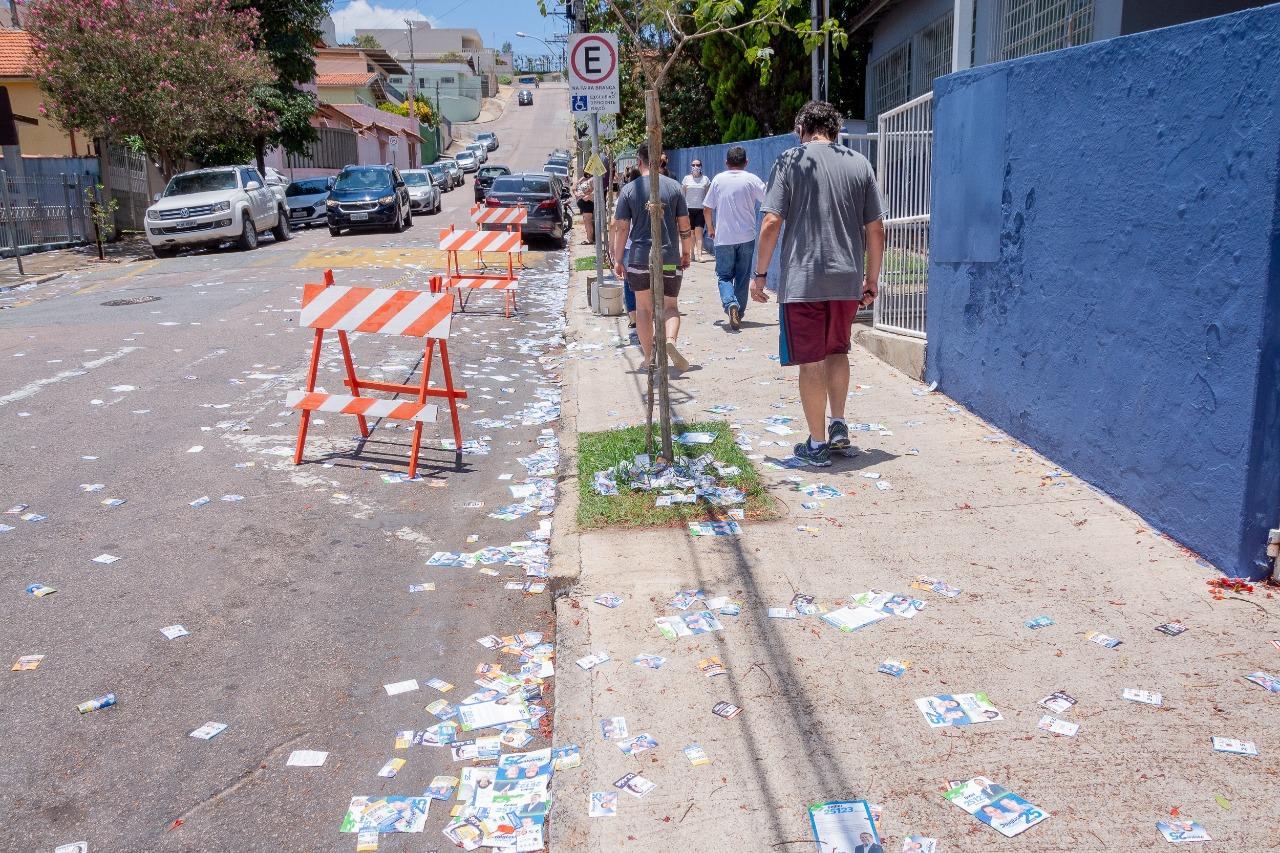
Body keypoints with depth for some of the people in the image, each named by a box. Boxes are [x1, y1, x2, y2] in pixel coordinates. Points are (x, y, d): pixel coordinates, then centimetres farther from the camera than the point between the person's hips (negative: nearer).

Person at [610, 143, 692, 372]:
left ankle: (648, 356, 14)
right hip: (670, 258, 0)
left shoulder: (629, 190, -2)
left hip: (639, 258, 0)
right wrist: (686, 254, 14)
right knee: (670, 306, 11)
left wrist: (618, 260, 5)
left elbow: (621, 228, -2)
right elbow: (684, 226, 2)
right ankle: (670, 340, -17)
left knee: (643, 307, 12)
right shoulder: (674, 187, 0)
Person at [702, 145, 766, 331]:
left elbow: (707, 208, 3)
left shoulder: (718, 179, 1)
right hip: (746, 237, 0)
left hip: (723, 237, 0)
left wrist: (710, 228, 18)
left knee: (724, 276, 5)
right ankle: (739, 312, 17)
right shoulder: (751, 179, -3)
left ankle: (730, 303, -22)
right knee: (742, 277, 12)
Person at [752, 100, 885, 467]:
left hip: (802, 281, -3)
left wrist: (759, 274, -1)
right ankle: (838, 427, 19)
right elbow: (876, 230, 7)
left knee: (812, 361, 4)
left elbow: (771, 223, -9)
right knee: (837, 351, 22)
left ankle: (817, 444, 11)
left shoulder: (790, 160, -2)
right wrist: (872, 279, 17)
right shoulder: (859, 164, 8)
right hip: (847, 280, 4)